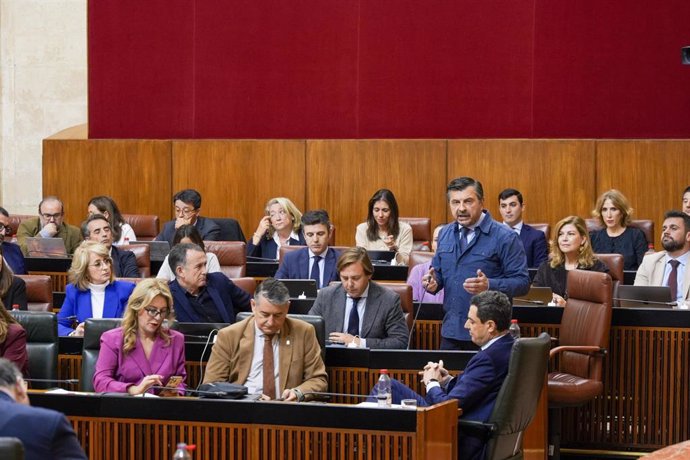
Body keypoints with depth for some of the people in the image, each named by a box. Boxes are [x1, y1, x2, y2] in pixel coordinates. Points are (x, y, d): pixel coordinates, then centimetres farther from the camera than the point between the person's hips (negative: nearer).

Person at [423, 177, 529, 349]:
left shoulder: (505, 238, -8)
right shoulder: (445, 234, 11)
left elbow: (522, 282, -10)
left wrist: (489, 285, -26)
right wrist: (433, 282, -2)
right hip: (451, 331, 5)